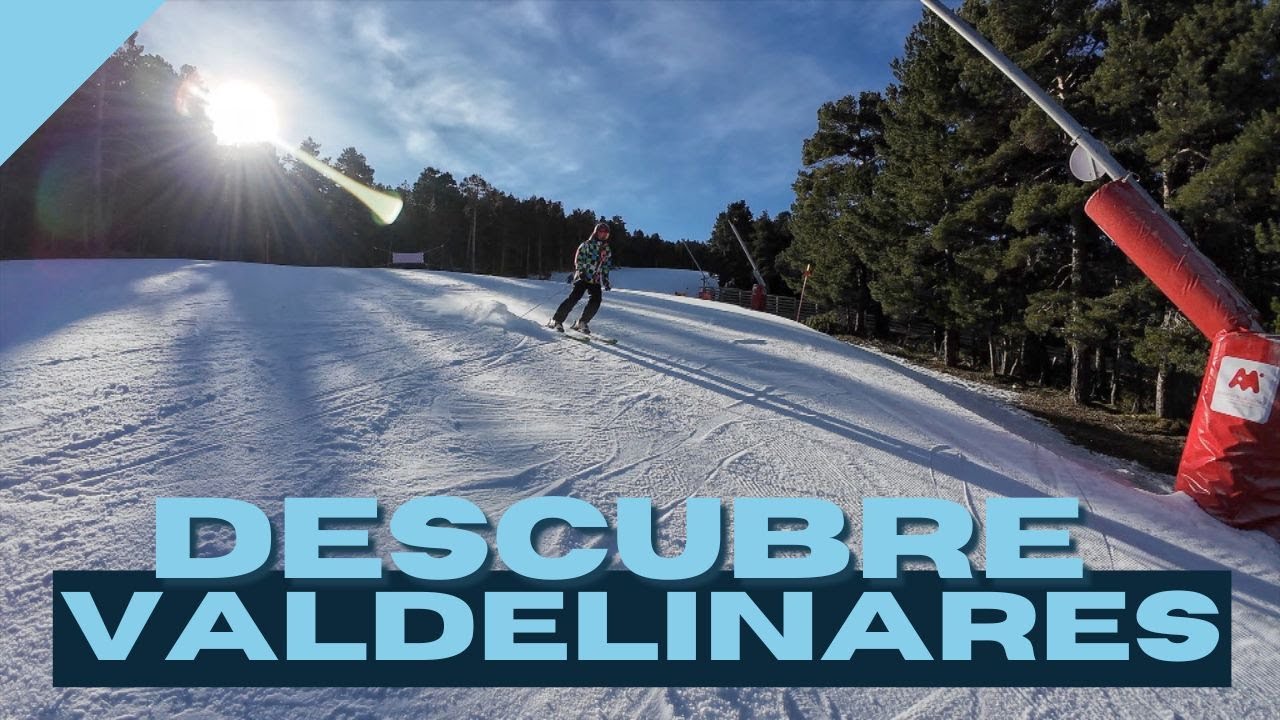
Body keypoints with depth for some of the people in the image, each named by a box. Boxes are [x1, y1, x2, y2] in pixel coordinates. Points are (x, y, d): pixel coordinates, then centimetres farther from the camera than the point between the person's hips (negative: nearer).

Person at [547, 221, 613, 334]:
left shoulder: (607, 250, 16)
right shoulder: (587, 244, 1)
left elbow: (605, 267, 21)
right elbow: (578, 259, -4)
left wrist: (606, 282, 13)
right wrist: (580, 271, -19)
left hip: (595, 280, 5)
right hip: (583, 276, -5)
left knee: (596, 301, -14)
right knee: (574, 297, -19)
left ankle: (581, 323, -3)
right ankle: (556, 320, -12)